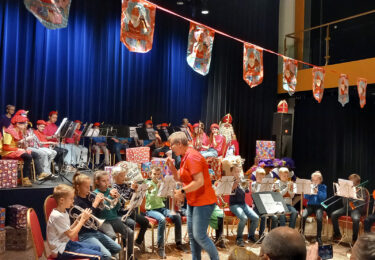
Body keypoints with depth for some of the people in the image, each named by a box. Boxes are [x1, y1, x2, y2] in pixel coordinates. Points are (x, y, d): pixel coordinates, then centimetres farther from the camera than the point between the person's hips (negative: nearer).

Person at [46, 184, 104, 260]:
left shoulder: (64, 212, 6)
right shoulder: (57, 216, -24)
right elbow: (72, 236, -21)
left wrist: (78, 220, -2)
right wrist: (83, 219, -17)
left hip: (67, 243, 10)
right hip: (61, 250, -10)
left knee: (97, 248, 14)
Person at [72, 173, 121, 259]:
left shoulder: (87, 199, 10)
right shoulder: (76, 201, -15)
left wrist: (99, 203, -1)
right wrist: (95, 203, -22)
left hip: (95, 231, 9)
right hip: (85, 235, -9)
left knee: (117, 248, 9)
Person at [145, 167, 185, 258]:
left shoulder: (161, 183, 11)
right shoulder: (148, 184, -3)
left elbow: (164, 198, 3)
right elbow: (151, 199, -16)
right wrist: (157, 187, -23)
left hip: (161, 208, 5)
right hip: (151, 210, -5)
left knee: (177, 216, -19)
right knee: (162, 219, -36)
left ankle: (178, 242, -7)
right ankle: (160, 248, -28)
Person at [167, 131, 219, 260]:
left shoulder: (192, 157, -20)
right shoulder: (185, 157, 11)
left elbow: (199, 182, -26)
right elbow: (180, 179, 15)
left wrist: (182, 191, -17)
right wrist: (171, 166, 1)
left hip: (203, 201, -10)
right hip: (193, 201, 10)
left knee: (199, 236, -6)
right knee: (192, 234, 14)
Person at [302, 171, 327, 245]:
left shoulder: (323, 187, 7)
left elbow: (324, 197, -7)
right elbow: (305, 197, 1)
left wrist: (317, 191, -18)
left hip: (319, 206, -1)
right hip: (310, 205, 1)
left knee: (319, 218, -32)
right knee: (303, 216, -28)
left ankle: (318, 237, -14)